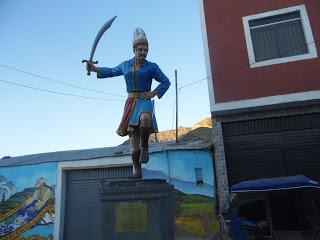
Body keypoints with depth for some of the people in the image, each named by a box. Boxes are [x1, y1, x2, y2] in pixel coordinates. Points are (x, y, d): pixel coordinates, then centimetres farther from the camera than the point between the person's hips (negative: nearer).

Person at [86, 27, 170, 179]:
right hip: (130, 103, 4)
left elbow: (166, 82, 7)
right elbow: (112, 72, 31)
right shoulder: (126, 65, 14)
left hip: (145, 101, -3)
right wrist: (95, 69, 24)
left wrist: (154, 93, -5)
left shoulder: (151, 67, 3)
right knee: (133, 137, 0)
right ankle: (137, 171, 10)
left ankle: (145, 147, -13)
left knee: (145, 118, -40)